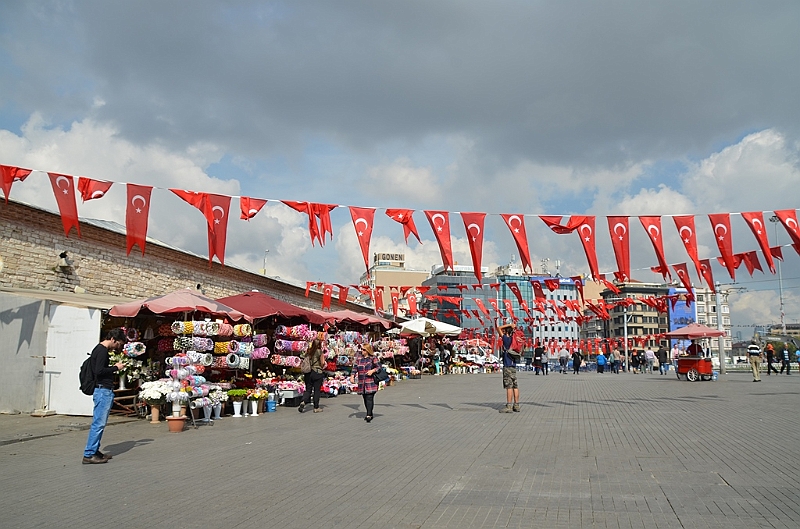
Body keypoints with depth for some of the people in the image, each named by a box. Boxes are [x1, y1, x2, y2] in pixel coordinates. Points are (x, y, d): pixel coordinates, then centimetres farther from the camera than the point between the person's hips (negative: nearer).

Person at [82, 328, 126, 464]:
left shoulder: (99, 349, 18)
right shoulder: (102, 351, -13)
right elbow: (99, 371, -21)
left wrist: (113, 367, 11)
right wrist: (115, 368, -11)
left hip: (104, 391, 11)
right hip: (103, 391, -11)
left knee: (99, 423, 13)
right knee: (98, 423, -8)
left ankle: (95, 451, 18)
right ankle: (88, 455, -5)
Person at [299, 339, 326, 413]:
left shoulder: (308, 351, 5)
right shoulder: (320, 352, -8)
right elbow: (322, 364, -8)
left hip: (308, 373, 4)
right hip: (317, 372, -4)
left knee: (308, 389, 11)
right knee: (316, 390, 5)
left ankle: (303, 402, -12)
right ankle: (316, 407, 11)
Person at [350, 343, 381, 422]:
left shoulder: (373, 358, 1)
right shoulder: (359, 358, 13)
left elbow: (379, 366, 0)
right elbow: (354, 367, 10)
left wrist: (373, 370, -16)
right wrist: (352, 376, -3)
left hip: (371, 382, -5)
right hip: (362, 382, 5)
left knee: (369, 398, -13)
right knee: (365, 398, 9)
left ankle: (369, 415, -15)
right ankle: (369, 414, 21)